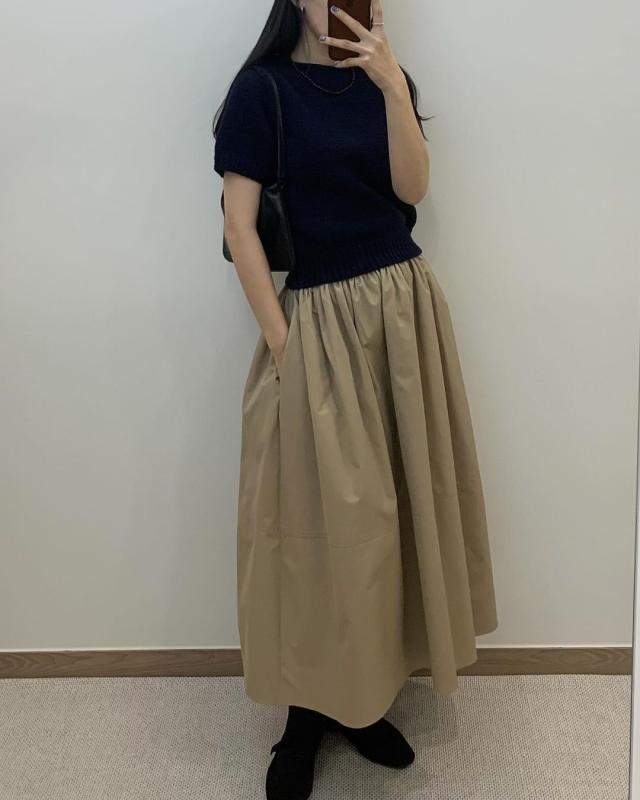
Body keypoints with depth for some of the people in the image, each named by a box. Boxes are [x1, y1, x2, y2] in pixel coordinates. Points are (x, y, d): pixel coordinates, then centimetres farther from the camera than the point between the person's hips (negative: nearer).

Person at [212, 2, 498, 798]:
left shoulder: (385, 82, 10)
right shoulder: (262, 90, -4)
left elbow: (412, 188, -3)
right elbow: (239, 226, -9)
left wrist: (392, 87, -15)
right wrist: (278, 340, -12)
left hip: (405, 306, 5)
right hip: (319, 318, -5)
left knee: (393, 501, 9)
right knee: (321, 512, 0)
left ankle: (363, 694, 26)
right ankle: (308, 708, 17)